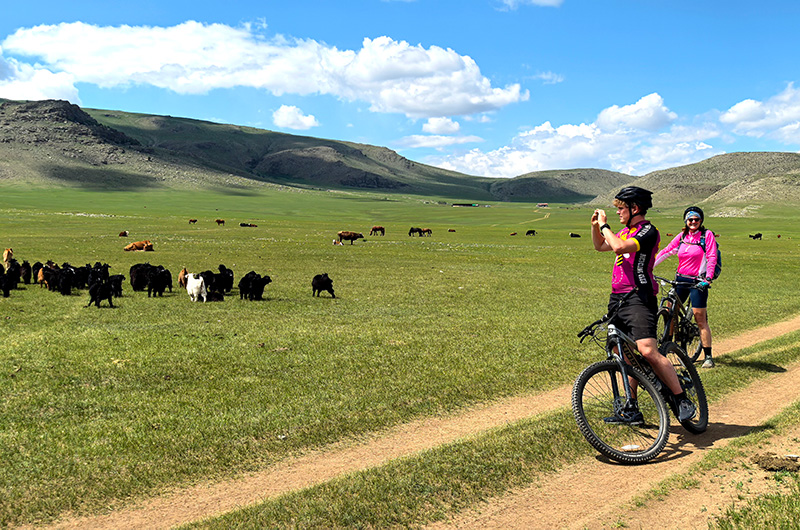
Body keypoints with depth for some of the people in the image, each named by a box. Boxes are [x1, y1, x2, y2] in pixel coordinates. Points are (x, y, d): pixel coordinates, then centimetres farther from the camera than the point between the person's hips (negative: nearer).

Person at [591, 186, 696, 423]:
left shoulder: (648, 231, -8)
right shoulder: (626, 231, 19)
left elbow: (619, 246, -23)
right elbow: (600, 246, 32)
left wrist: (605, 225, -10)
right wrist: (595, 225, 16)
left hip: (638, 297, -9)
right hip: (617, 298, 9)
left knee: (648, 351, -21)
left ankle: (682, 400, -9)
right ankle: (631, 410, 17)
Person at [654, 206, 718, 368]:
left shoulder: (707, 235, -3)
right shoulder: (682, 236, 9)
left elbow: (712, 257, -9)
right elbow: (666, 251, 8)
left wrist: (708, 278, -21)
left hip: (698, 281, -5)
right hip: (680, 279, 5)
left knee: (700, 320, -5)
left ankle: (708, 357, 0)